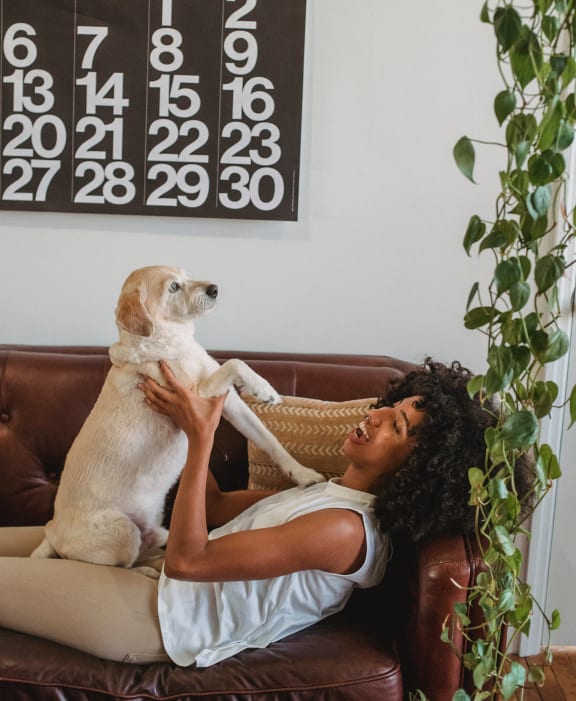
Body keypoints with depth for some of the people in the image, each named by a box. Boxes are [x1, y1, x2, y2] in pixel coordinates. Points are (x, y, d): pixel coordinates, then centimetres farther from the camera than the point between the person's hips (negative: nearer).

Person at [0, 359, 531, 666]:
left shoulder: (345, 529, -26)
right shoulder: (334, 495, 5)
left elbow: (187, 559, -27)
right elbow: (216, 508, 11)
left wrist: (200, 438, -25)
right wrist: (189, 421, -1)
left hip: (153, 615, -9)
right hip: (154, 568, 9)